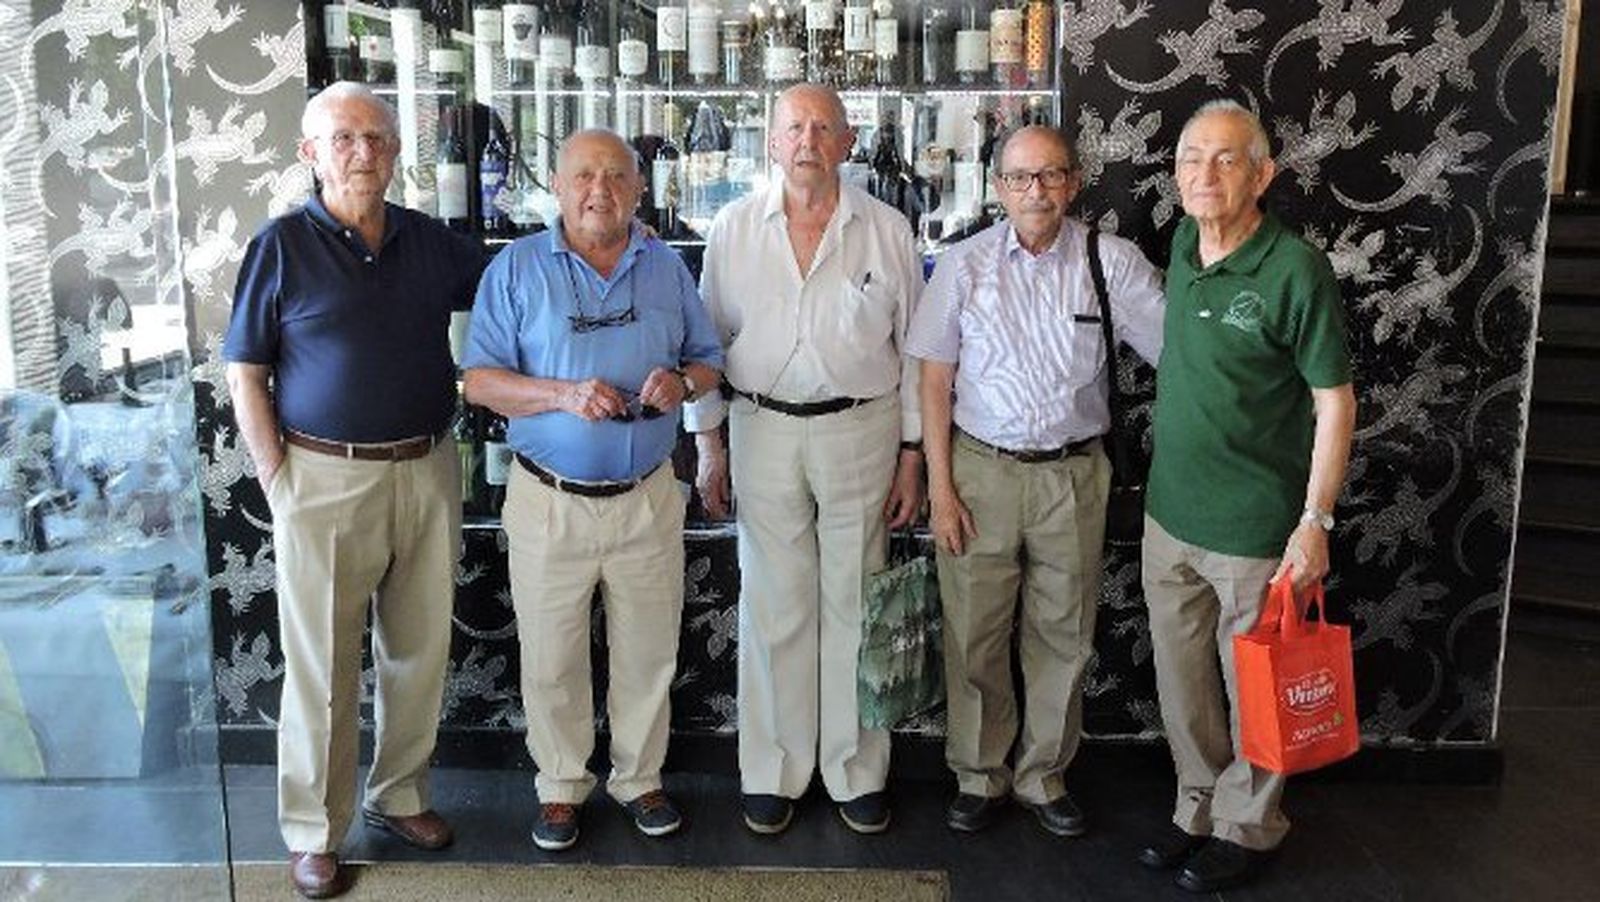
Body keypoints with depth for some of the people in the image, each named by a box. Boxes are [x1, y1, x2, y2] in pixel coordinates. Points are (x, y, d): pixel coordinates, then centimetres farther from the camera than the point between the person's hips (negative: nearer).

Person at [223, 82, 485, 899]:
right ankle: (314, 832, 19)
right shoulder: (282, 246, -3)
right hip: (327, 479, -4)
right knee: (322, 664, 5)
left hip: (426, 472, 4)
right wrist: (279, 480, -8)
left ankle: (399, 795, 31)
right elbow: (244, 374, -3)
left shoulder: (431, 242, 7)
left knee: (418, 650, 13)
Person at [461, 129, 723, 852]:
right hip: (550, 500, -2)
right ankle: (561, 786, 30)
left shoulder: (667, 268, 7)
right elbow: (479, 380, -7)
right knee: (552, 658, 10)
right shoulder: (517, 268, -2)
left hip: (647, 498, 2)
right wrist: (564, 395, -22)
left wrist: (682, 382, -11)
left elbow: (708, 361, 12)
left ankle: (639, 778, 33)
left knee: (648, 653, 13)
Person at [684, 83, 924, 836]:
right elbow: (709, 338, 6)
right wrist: (708, 446, 4)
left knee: (853, 605, 7)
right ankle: (772, 773, 22)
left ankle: (856, 773, 22)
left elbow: (912, 349, 4)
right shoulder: (733, 228, 2)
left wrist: (911, 455, 2)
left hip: (860, 429, 0)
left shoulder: (885, 231, 1)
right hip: (763, 429, 1)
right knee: (774, 608, 8)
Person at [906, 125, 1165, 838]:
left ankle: (1043, 775, 31)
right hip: (980, 469, 0)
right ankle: (978, 776, 28)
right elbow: (935, 380, 0)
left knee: (1062, 637, 12)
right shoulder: (965, 264, 0)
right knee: (974, 636, 8)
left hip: (1073, 473, 1)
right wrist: (940, 487, -4)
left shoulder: (1111, 261, -1)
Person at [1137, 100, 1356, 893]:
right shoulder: (1182, 247, 4)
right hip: (1169, 516, 6)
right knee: (1182, 684, 17)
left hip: (1253, 526, -6)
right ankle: (1199, 809, 37)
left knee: (1253, 688, 12)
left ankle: (1247, 828, 31)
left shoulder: (1295, 270, -16)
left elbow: (1335, 402, -12)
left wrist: (1315, 521, -15)